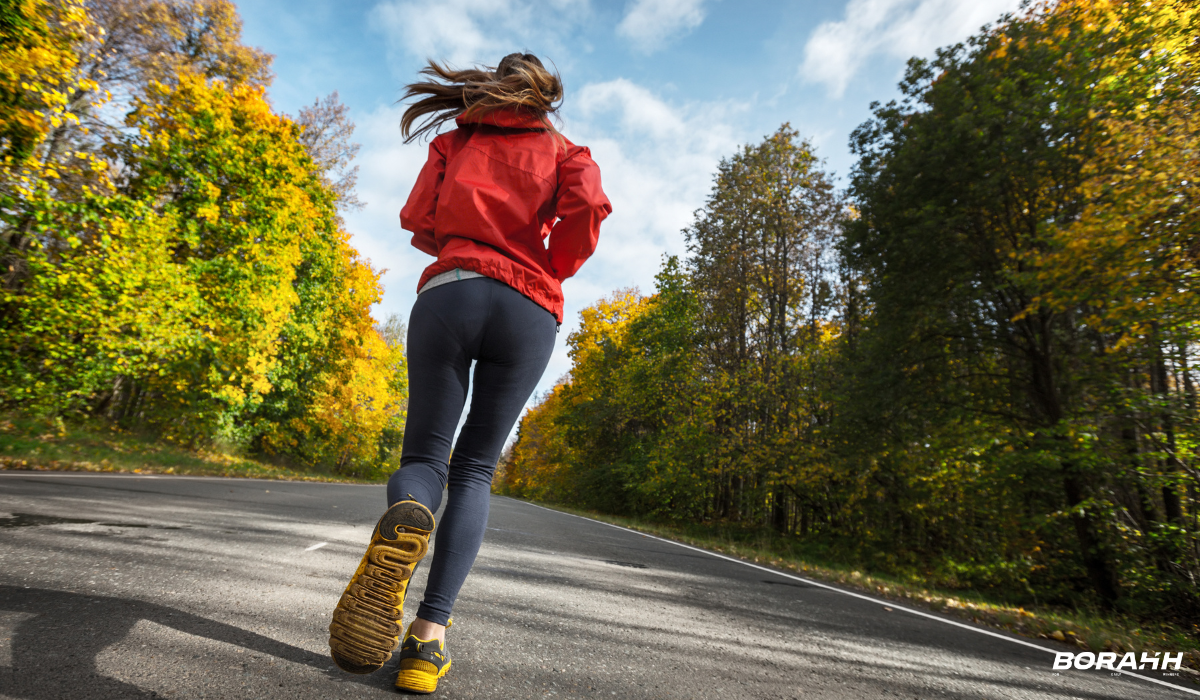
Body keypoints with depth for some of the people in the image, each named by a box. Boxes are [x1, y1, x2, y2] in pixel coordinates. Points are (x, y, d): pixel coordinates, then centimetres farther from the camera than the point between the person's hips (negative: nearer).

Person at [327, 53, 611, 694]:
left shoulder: (455, 138, 25)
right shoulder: (562, 149, 21)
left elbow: (417, 219, 15)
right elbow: (588, 206, -1)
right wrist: (548, 272, 13)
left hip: (448, 292, 1)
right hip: (530, 311, 0)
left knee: (423, 457, 8)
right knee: (475, 468, 6)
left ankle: (404, 520, -29)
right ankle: (428, 639, -5)